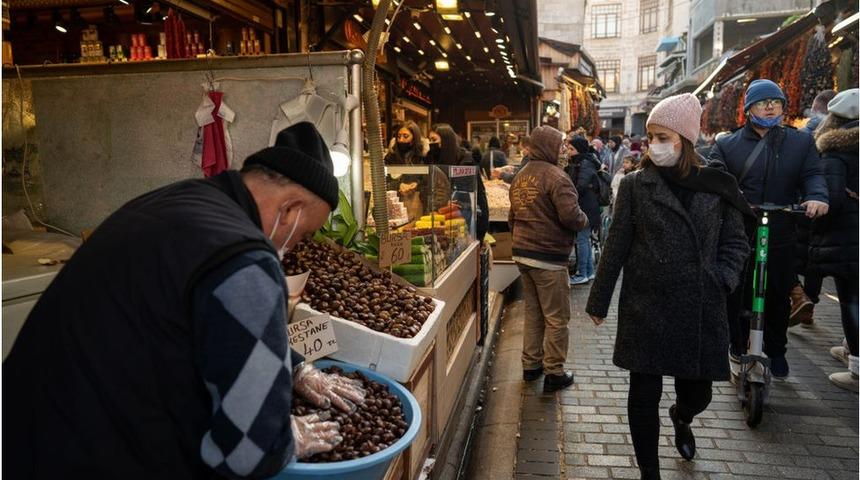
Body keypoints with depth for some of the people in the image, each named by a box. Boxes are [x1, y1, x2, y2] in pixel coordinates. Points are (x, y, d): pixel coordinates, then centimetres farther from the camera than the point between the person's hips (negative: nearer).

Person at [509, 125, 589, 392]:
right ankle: (554, 373, 12)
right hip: (548, 257, -8)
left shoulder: (520, 177, 12)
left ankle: (531, 365, 27)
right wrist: (584, 221, -3)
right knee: (556, 318, 4)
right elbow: (570, 216, -24)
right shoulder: (556, 177, -16)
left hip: (522, 253, 8)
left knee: (533, 312, 19)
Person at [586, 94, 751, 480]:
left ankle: (680, 418, 50)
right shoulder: (636, 184, -2)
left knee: (698, 392, 12)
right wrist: (598, 301, 3)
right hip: (646, 307, -1)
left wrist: (723, 281, -8)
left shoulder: (717, 186, 1)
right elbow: (616, 247, 0)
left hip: (700, 309, 2)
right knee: (645, 393, 4)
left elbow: (735, 243, 10)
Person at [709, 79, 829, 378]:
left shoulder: (801, 143, 10)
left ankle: (776, 351, 31)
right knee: (737, 297, 5)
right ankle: (738, 350, 23)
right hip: (737, 236, -1)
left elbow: (812, 174, -3)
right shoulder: (727, 145, 4)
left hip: (781, 237, 2)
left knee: (779, 298, 12)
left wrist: (817, 196, -25)